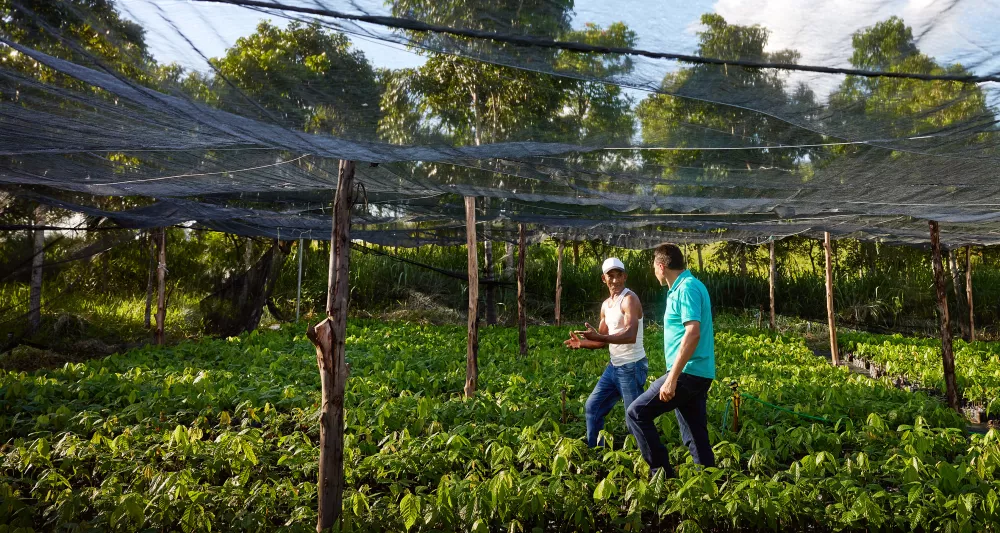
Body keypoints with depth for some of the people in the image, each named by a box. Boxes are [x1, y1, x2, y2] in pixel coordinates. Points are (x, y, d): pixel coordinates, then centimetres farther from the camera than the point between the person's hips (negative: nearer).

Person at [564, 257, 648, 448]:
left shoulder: (629, 299, -15)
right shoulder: (606, 305, 12)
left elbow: (630, 336, -28)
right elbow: (603, 340, 16)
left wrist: (599, 337, -39)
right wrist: (582, 343, -3)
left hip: (632, 367, -9)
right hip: (614, 366, 9)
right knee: (592, 407, 13)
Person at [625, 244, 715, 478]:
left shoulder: (687, 287, -14)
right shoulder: (684, 287, 17)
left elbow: (693, 334, -24)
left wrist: (671, 378, -26)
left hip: (688, 373, -10)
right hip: (697, 375, 10)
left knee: (637, 413, -6)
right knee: (697, 438, 13)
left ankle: (662, 473, -2)